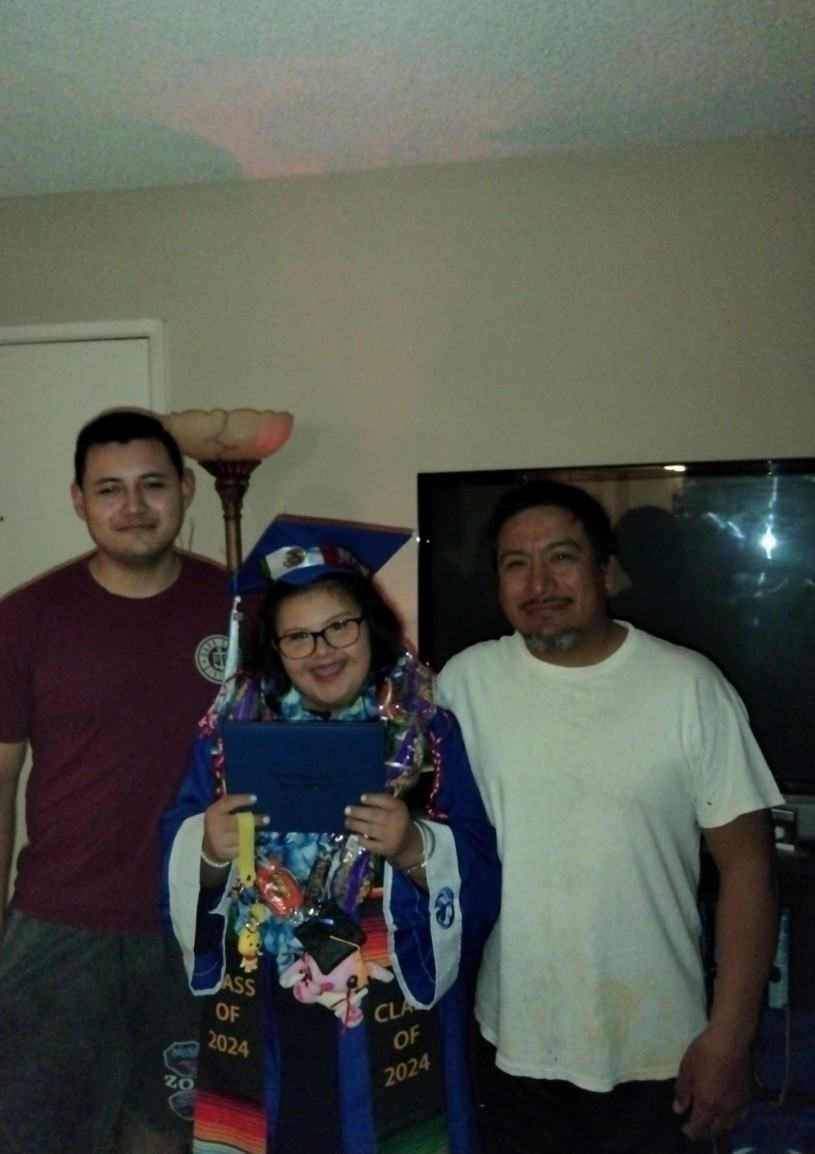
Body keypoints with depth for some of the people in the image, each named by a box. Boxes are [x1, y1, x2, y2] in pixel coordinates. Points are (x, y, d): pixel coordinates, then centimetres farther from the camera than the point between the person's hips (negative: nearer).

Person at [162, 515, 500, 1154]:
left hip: (393, 1024, -1)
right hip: (261, 1023, 2)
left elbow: (480, 879, -8)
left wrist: (415, 849, -26)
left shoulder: (430, 733, -6)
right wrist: (209, 851, -20)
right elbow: (179, 868, 0)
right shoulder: (231, 729, -1)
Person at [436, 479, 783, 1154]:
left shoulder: (689, 686, -10)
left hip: (657, 1053, -1)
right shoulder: (463, 682, -4)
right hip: (513, 1046, 2)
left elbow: (747, 865, -7)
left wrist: (729, 1039, -9)